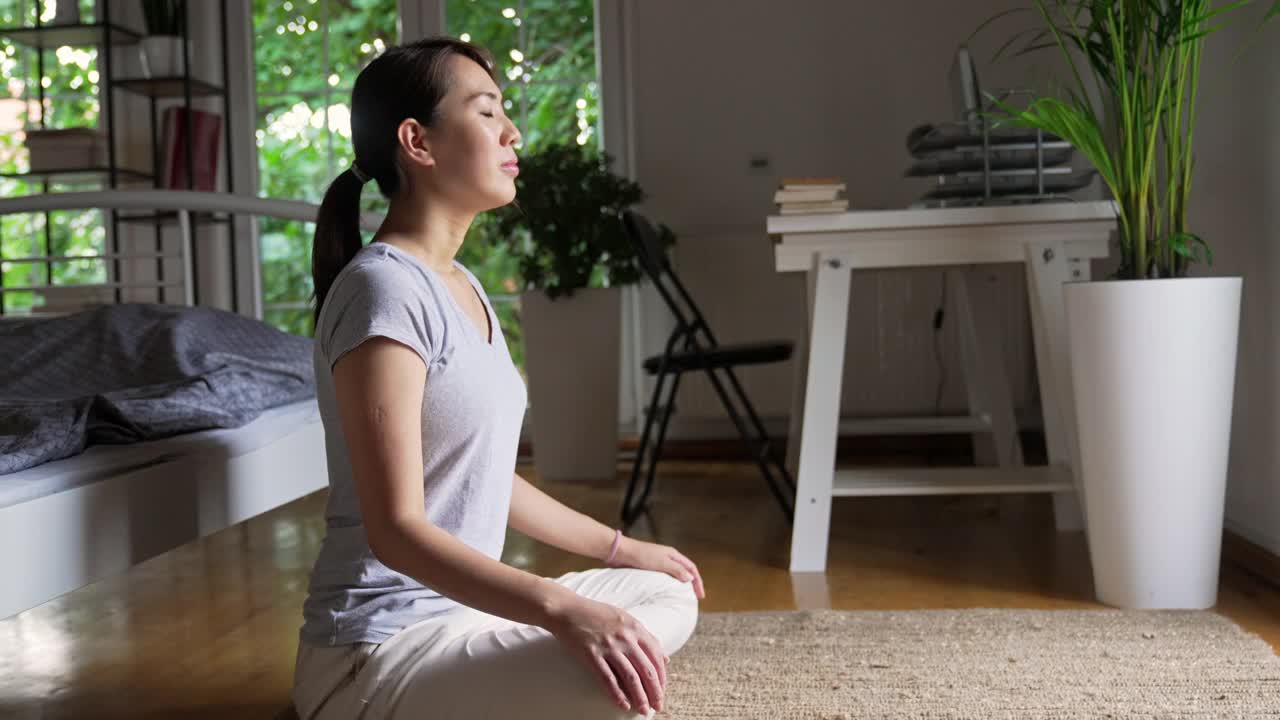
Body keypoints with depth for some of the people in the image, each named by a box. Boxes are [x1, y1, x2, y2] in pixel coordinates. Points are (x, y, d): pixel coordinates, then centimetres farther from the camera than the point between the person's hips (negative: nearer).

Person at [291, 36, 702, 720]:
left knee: (666, 596, 20)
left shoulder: (461, 285, 11)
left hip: (461, 611, 10)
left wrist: (621, 548, 22)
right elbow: (397, 529, -24)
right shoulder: (384, 287, -19)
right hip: (377, 647, -10)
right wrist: (562, 609, -35)